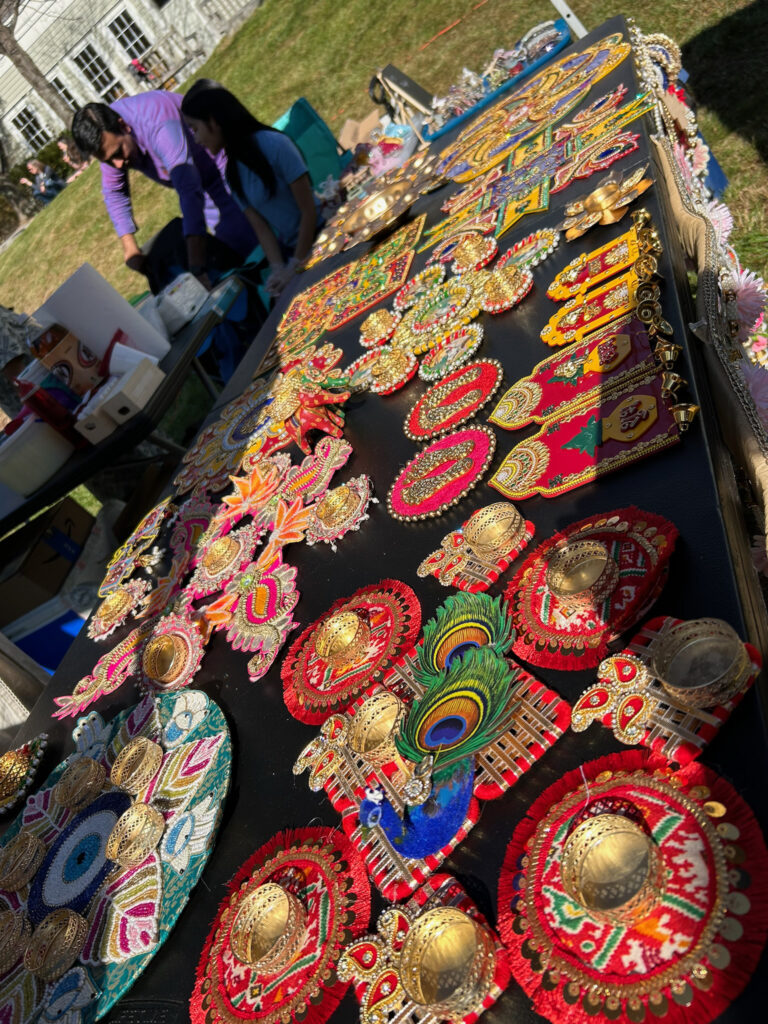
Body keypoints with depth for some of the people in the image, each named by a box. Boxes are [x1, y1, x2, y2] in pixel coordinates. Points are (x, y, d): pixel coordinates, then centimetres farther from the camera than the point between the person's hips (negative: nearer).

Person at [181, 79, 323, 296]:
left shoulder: (273, 144, -15)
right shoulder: (233, 172, 4)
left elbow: (309, 211, -15)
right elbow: (261, 228, 0)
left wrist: (295, 267, -16)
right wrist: (278, 268, -18)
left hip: (318, 237, -5)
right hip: (288, 250, 5)